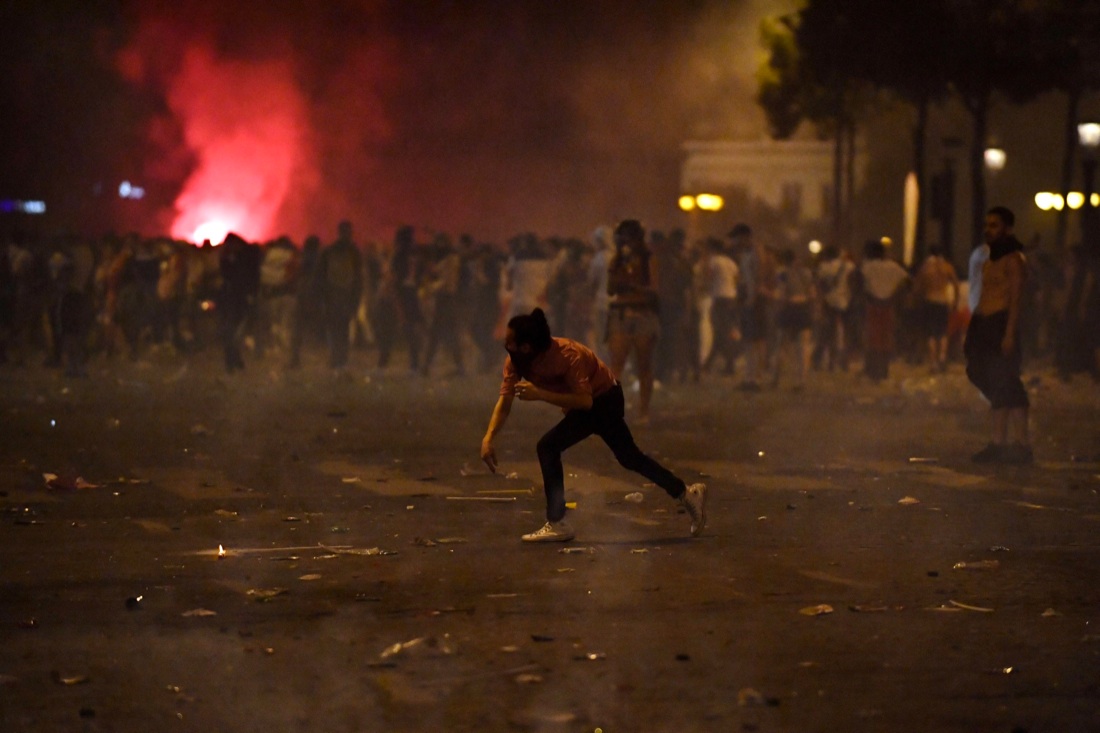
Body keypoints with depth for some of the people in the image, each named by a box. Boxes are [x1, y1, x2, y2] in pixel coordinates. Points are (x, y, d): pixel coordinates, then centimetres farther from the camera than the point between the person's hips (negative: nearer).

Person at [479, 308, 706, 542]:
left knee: (548, 447, -20)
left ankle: (557, 525, -14)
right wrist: (488, 439, -32)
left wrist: (540, 394, -45)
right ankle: (687, 494, 35)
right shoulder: (515, 361, -15)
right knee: (629, 457, 21)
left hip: (602, 400, -8)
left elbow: (585, 401, -38)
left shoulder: (567, 355, -34)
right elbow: (504, 402, -18)